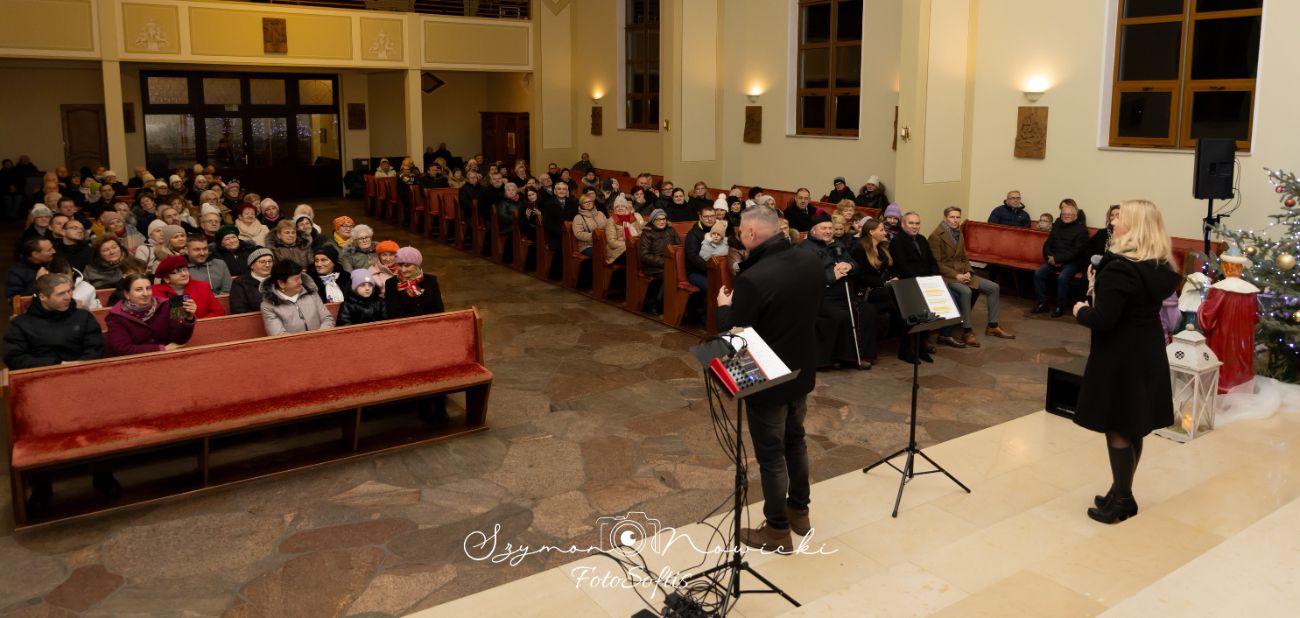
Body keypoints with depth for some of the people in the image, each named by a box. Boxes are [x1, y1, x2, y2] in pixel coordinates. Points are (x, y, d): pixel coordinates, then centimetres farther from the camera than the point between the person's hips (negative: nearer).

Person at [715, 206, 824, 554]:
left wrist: (724, 306, -1)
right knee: (795, 440, 25)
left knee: (770, 454, 8)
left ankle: (778, 532, 22)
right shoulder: (811, 262, -5)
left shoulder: (753, 278, -29)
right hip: (802, 371, 7)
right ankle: (799, 512, 41)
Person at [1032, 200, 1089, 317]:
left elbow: (1076, 252, -14)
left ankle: (1060, 306, -14)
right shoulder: (1057, 226, 13)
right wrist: (1051, 258, -9)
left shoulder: (1081, 229, -6)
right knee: (1038, 273, -18)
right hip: (1054, 260, 5)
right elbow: (1047, 245, 11)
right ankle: (1042, 303, -7)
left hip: (1073, 262, -5)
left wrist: (1057, 259, -19)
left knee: (1062, 277, -32)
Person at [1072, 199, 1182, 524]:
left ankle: (1121, 500, 13)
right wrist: (1101, 281, 10)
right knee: (1133, 426, 17)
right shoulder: (1162, 267, 4)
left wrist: (1081, 311, -5)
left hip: (1120, 357, -8)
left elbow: (1103, 320, -25)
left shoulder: (1119, 267, -22)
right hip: (1149, 353, 9)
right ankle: (1122, 493, 28)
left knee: (1117, 428, 3)